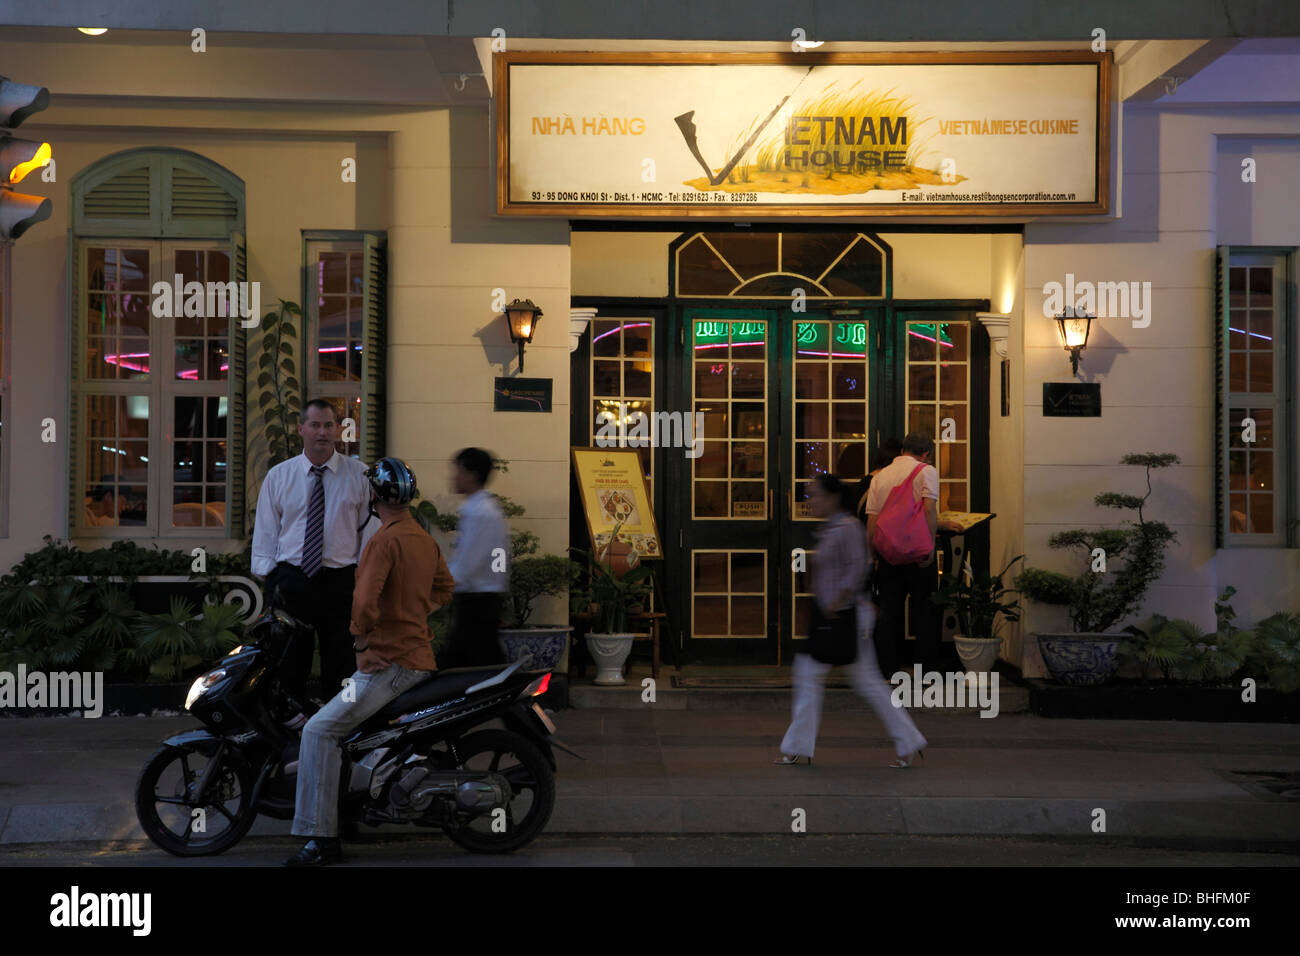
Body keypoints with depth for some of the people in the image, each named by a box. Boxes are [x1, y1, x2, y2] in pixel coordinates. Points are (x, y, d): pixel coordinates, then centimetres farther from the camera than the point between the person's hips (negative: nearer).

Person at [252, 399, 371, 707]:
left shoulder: (359, 475, 5)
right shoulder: (278, 476, 9)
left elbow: (371, 525, 5)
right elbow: (265, 530, 10)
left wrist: (363, 569, -5)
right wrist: (268, 575, 1)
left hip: (339, 580, -1)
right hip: (290, 580, 1)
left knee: (339, 663, 3)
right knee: (289, 663, 3)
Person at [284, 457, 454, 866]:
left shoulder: (384, 540, -15)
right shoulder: (426, 539, 13)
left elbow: (365, 602, -24)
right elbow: (444, 588, 27)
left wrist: (360, 641, -8)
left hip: (388, 663, -10)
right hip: (420, 656, 10)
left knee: (321, 730, -14)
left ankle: (321, 838, -19)